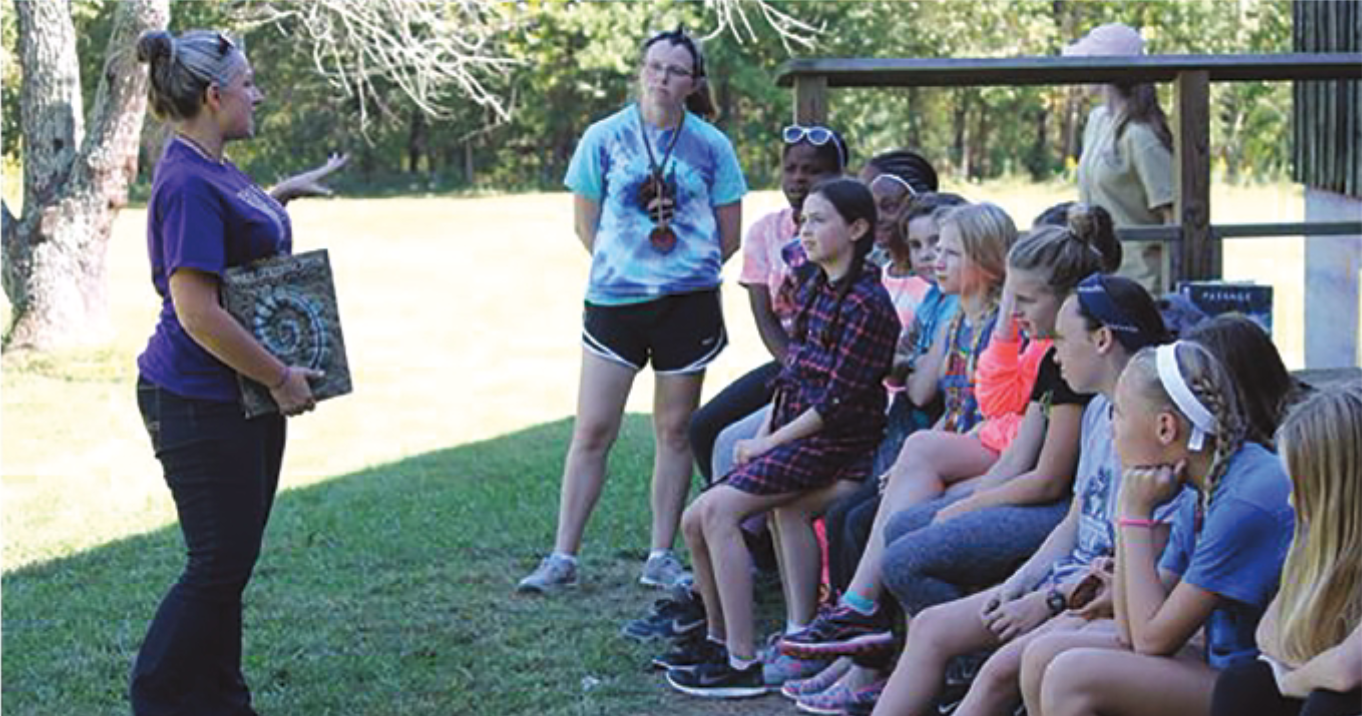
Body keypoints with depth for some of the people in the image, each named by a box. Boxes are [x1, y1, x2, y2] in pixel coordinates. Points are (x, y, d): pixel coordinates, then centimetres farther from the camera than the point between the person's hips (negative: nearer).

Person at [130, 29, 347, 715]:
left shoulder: (213, 170, 10)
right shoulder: (188, 184, -21)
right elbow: (196, 310, -26)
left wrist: (283, 193, 30)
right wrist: (280, 377, -19)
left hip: (243, 397, 10)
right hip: (200, 403, -10)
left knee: (231, 561, 15)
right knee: (217, 566, -3)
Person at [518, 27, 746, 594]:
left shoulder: (710, 146, 3)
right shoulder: (605, 138, 2)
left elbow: (729, 235, 9)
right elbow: (586, 223, 8)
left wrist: (687, 269, 5)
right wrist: (622, 265, 5)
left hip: (688, 303, 1)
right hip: (614, 301, 0)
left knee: (674, 431, 7)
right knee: (592, 430, -2)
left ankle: (661, 558, 16)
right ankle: (562, 557, 3)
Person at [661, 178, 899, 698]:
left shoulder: (865, 305, -14)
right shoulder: (813, 286, 14)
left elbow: (837, 403, -17)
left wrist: (771, 442, -12)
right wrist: (764, 435, 5)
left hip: (835, 442, -9)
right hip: (792, 431, 9)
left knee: (717, 509, -21)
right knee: (697, 519, 1)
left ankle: (743, 663, -19)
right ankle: (719, 639, 18)